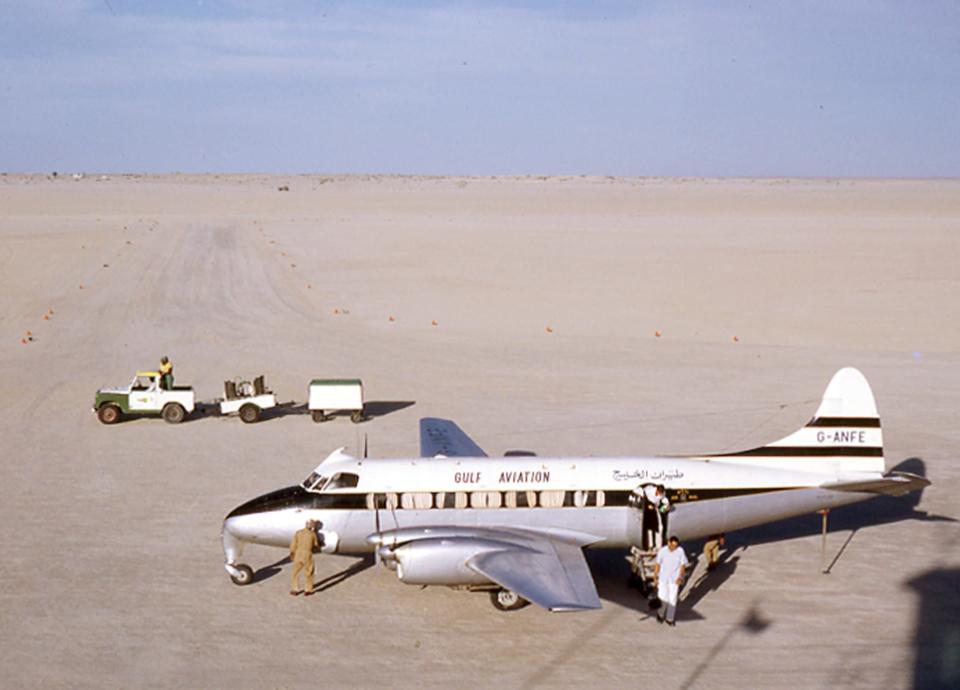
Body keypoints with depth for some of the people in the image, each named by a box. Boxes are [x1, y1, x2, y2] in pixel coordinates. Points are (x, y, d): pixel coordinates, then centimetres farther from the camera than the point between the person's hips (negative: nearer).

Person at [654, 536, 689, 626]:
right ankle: (661, 614, 27)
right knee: (662, 597, -1)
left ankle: (670, 619, 16)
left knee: (673, 599, 1)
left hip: (674, 579, 0)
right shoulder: (662, 551, -8)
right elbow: (658, 565, 2)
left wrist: (680, 577, -13)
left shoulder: (680, 551, -8)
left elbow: (683, 565, -2)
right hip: (663, 578, 0)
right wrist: (655, 577, 2)